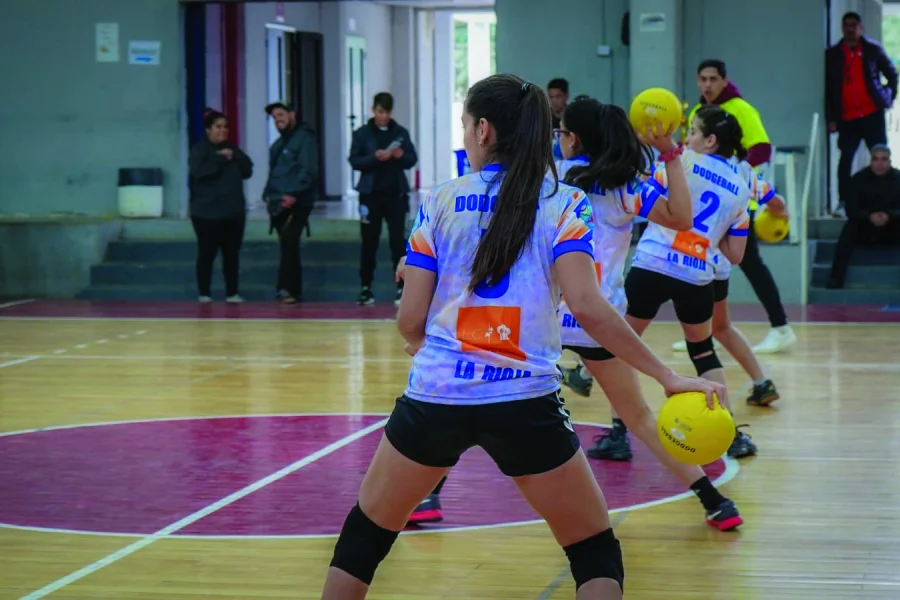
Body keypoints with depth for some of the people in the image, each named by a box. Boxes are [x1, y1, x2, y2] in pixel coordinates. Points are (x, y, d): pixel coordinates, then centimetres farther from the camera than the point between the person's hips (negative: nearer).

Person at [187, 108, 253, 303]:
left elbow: (247, 171, 8)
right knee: (207, 253, -4)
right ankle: (204, 294, 4)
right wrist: (220, 159, -18)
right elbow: (199, 171, -21)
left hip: (234, 212, 6)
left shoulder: (231, 149, 15)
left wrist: (235, 157, -7)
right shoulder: (199, 149, -4)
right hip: (207, 213, -5)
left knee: (232, 254, 6)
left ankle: (232, 293, 12)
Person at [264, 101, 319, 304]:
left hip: (296, 202, -9)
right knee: (287, 247, 10)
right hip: (278, 204, 9)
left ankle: (288, 288, -26)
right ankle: (293, 291, 13)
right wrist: (268, 193, 9)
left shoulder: (304, 138, -6)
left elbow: (308, 171, -16)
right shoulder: (278, 144, 22)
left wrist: (294, 194, -23)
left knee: (289, 243, -20)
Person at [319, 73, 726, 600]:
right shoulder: (563, 204, -2)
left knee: (367, 531, 21)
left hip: (435, 398, 2)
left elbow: (410, 320, 1)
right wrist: (668, 376, -11)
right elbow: (588, 308, -15)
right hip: (525, 404, -1)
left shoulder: (441, 202, 2)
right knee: (596, 551, 11)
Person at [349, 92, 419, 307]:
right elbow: (354, 161, -3)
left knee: (398, 240, -1)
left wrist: (401, 156, -15)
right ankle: (366, 288, 12)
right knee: (369, 241, 4)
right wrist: (375, 157, -19)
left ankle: (402, 288, 0)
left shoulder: (401, 132, 7)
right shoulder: (362, 133, 2)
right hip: (371, 194, -1)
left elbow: (412, 159, 6)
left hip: (395, 193, 1)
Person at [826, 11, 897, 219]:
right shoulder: (833, 54, 5)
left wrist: (889, 96, 4)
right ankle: (843, 203, -3)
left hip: (872, 114, -1)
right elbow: (828, 88, 5)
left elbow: (892, 73, 13)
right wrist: (831, 118, 0)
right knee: (845, 158, -5)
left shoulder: (873, 49, 4)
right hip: (847, 118, 1)